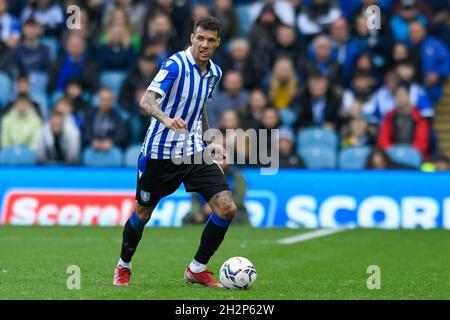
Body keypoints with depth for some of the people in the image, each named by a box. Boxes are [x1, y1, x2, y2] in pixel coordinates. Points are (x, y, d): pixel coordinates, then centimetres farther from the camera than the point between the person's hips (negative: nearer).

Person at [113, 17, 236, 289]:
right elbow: (146, 100, -30)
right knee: (143, 214, 10)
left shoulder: (214, 72, 6)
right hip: (161, 152, -5)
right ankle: (124, 267, 36)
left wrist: (210, 142, 16)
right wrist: (166, 119, -49)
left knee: (227, 207, -10)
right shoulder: (176, 65, -17)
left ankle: (197, 270, 6)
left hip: (195, 153, 5)